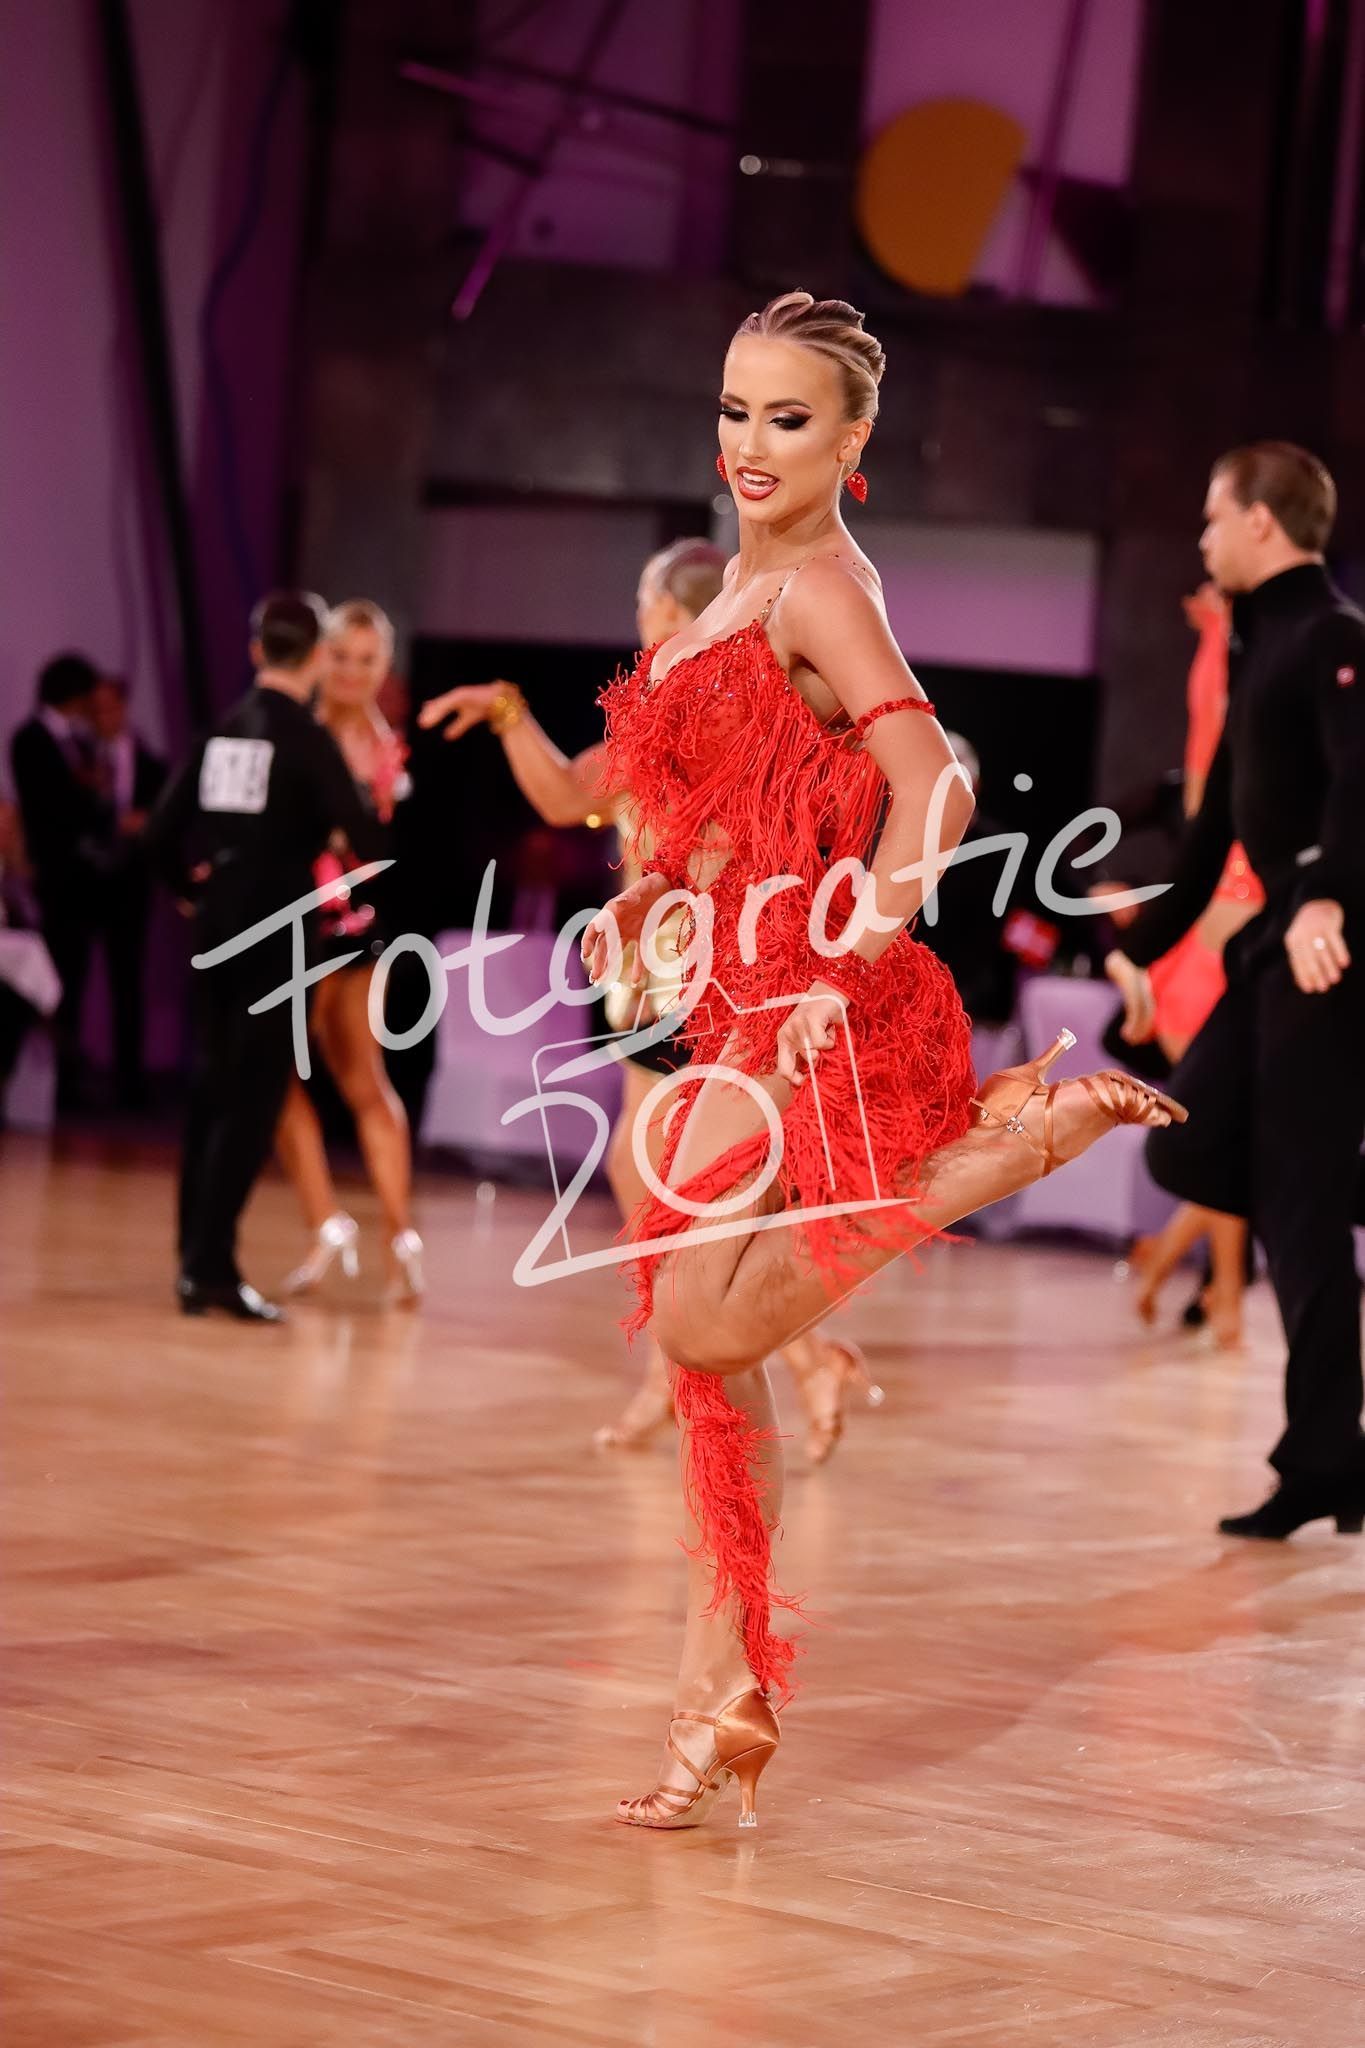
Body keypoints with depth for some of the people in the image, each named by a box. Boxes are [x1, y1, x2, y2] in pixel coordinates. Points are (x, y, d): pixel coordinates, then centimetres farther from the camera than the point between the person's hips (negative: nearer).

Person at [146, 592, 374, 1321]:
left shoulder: (222, 729, 6)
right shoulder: (307, 737, -10)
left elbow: (163, 830, 5)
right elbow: (359, 831, -18)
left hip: (218, 926, 6)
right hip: (278, 931, -6)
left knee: (211, 1091, 13)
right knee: (253, 1098, -3)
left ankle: (195, 1259, 18)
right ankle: (212, 1264, -8)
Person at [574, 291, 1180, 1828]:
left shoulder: (818, 587, -12)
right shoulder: (752, 580, 15)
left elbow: (931, 790, -23)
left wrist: (845, 970, -28)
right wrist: (648, 897, 12)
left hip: (807, 1006, -9)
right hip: (744, 999, 9)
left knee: (703, 1326, -13)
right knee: (707, 1347, 6)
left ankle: (1022, 1130, -3)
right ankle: (721, 1698, 11)